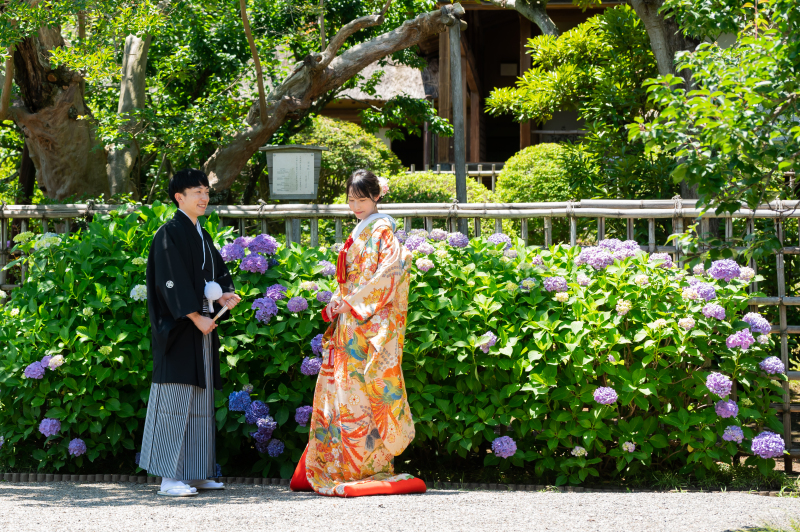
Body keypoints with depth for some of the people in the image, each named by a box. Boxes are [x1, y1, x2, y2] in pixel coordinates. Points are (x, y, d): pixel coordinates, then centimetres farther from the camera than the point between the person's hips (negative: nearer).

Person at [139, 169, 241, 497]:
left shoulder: (202, 237, 19)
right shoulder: (170, 234, -7)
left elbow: (219, 273, 20)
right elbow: (172, 282, -15)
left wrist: (223, 296, -2)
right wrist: (196, 317, -18)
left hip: (203, 327, 9)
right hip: (179, 329, -9)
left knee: (200, 404, 8)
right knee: (176, 400, -9)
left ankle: (195, 473, 11)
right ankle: (169, 477, -9)